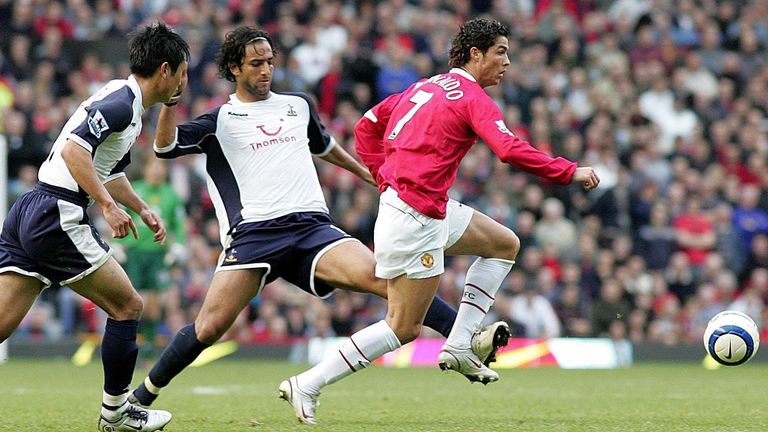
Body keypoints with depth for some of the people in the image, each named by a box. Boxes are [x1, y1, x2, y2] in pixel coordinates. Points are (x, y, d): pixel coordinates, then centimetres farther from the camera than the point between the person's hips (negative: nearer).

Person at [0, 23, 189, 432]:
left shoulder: (124, 102, 21)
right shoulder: (122, 102, -12)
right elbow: (74, 149, -24)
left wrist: (143, 209, 33)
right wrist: (109, 205, -24)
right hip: (57, 217, -10)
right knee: (127, 306, 3)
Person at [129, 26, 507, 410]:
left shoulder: (298, 106, 21)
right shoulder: (220, 121, 8)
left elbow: (323, 145, 41)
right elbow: (165, 146, -5)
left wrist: (366, 173, 48)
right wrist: (169, 101, -20)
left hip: (313, 227, 2)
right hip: (253, 232, -2)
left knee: (379, 276, -22)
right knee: (209, 327, -13)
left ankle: (469, 341, -29)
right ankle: (141, 397, 5)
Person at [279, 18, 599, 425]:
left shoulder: (427, 86, 15)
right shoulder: (473, 97, -10)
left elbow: (367, 126, 19)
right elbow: (510, 150, -24)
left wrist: (384, 178, 17)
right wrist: (571, 173, -15)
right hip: (415, 218, -10)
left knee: (505, 244, 20)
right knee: (403, 327, -4)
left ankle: (459, 345, 12)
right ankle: (307, 385, -4)